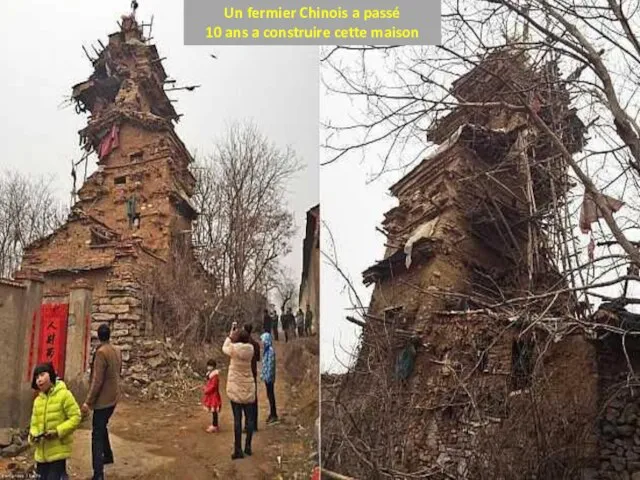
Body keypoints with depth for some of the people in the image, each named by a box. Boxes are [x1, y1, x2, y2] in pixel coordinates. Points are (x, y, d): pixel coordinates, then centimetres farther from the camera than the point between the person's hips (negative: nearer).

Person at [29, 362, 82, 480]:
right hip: (42, 452, 6)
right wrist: (34, 436, -9)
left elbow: (76, 417, -13)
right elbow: (34, 424, 12)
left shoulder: (64, 394, -10)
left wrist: (58, 431, -20)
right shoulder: (37, 400, 8)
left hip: (58, 449, -6)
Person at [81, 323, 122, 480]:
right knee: (102, 427, 27)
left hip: (103, 399, -8)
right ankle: (108, 456, 41)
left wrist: (88, 402, -17)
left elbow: (97, 381, -21)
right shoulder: (117, 351, 5)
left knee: (97, 434, -5)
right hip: (113, 397, 8)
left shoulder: (101, 352, -19)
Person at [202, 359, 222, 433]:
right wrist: (206, 388, 6)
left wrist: (207, 391, -15)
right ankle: (214, 424, 25)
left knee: (214, 411, -4)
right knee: (213, 411, 16)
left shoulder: (215, 375, -20)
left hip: (214, 395, -10)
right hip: (211, 395, 10)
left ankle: (214, 426, 0)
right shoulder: (210, 373, 12)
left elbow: (213, 386, -23)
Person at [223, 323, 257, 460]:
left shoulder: (233, 349, -13)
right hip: (249, 388, 3)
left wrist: (230, 334, 15)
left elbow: (224, 348, 9)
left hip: (235, 388, -2)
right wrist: (238, 333, 14)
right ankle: (248, 447, 17)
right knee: (249, 418, 10)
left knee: (237, 419, 0)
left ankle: (238, 450, 2)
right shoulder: (250, 349, -5)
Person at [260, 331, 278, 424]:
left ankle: (274, 415, 4)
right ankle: (271, 414, 22)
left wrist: (268, 376, -20)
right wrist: (263, 374, 17)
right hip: (266, 375, 9)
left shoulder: (270, 350, -18)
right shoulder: (266, 350, 11)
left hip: (269, 376, -9)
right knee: (269, 395, 14)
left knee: (271, 395, -3)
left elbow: (271, 364, -20)